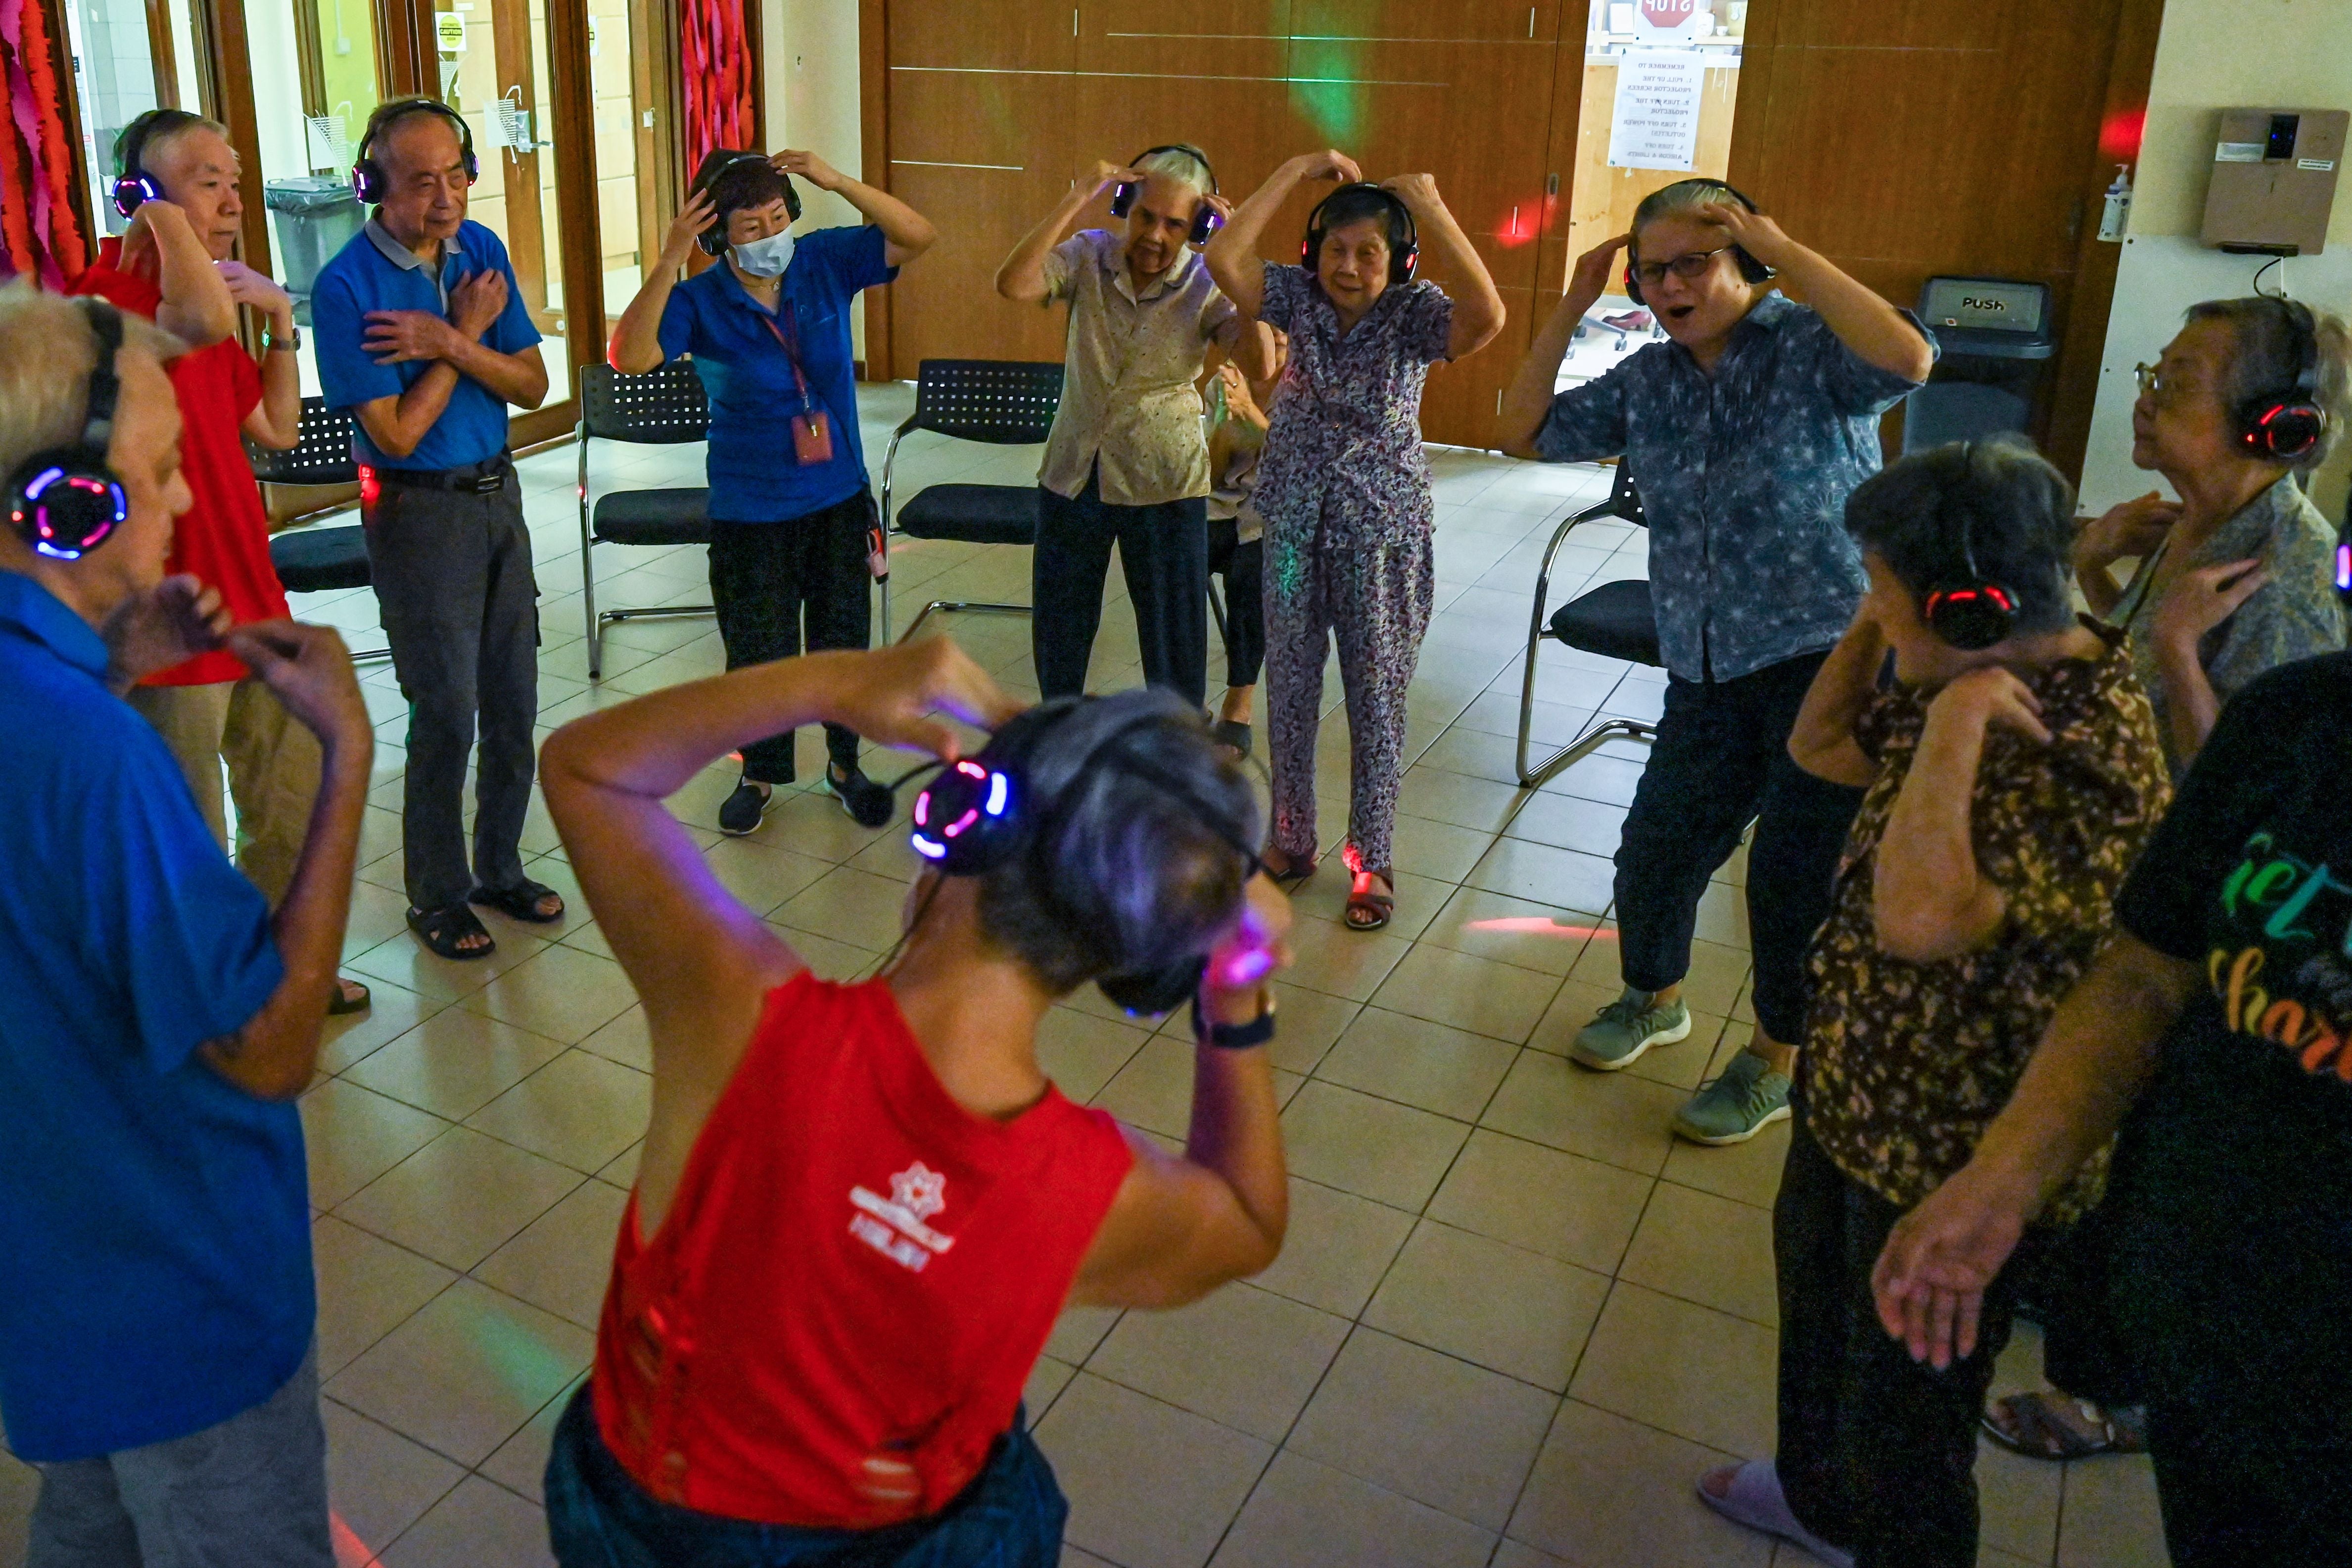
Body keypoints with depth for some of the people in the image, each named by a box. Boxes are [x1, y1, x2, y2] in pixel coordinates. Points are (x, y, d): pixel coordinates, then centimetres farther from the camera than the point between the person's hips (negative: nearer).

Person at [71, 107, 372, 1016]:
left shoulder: (202, 292, 12)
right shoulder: (114, 294, -17)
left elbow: (277, 429, 17)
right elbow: (203, 319, -39)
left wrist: (281, 321, 5)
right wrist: (166, 217, -21)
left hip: (250, 600, 9)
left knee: (293, 798, 22)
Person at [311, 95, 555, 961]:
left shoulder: (481, 249, 2)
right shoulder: (346, 287, -16)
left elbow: (533, 385, 0)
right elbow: (397, 435, -17)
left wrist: (448, 345, -17)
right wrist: (467, 335, -13)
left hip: (498, 494, 6)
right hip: (419, 511, -6)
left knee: (513, 703, 12)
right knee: (446, 713, 0)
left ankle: (500, 868, 29)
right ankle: (437, 896, 18)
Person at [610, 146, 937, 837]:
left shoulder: (826, 262, -5)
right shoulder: (699, 301, -13)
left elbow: (917, 237, -11)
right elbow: (631, 357, -29)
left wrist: (837, 181, -22)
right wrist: (669, 261, -36)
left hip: (838, 496, 2)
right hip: (750, 511, -2)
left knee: (845, 638, 14)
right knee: (758, 651, 9)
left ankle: (845, 764, 35)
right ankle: (760, 774, 32)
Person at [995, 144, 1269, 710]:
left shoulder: (1208, 285, -10)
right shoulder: (1090, 256, -7)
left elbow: (1259, 362, -26)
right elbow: (1013, 284, -25)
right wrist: (1077, 199, -26)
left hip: (1164, 484, -2)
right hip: (1072, 473, 2)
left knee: (1174, 634, 8)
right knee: (1059, 626, 17)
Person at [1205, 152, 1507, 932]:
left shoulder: (1413, 314, -13)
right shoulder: (1298, 297, -5)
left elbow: (1486, 317, -34)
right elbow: (1224, 255, -21)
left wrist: (1431, 207, -30)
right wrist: (1299, 170, -19)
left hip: (1382, 532, -3)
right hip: (1295, 525, 3)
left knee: (1376, 697, 6)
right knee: (1290, 687, 13)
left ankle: (1372, 860, 21)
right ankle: (1291, 839, 31)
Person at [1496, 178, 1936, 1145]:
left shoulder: (1810, 346, -8)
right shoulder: (1647, 382, 10)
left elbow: (1908, 359, -29)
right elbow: (1526, 433, 12)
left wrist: (1782, 250, -23)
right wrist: (1573, 307, 3)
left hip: (1834, 661, -5)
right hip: (1711, 677, 5)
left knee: (1794, 872, 2)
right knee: (1655, 851, 10)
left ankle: (1777, 1062, 25)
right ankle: (1653, 996, 41)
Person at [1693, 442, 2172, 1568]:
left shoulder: (2085, 747, -31)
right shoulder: (1973, 679, -2)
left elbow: (1921, 918, -44)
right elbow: (1819, 747, 12)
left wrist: (1954, 722, -36)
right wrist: (1874, 628, -3)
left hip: (1954, 1142, -10)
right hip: (1855, 1079, 10)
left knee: (1906, 1391, 13)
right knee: (1817, 1299, 31)